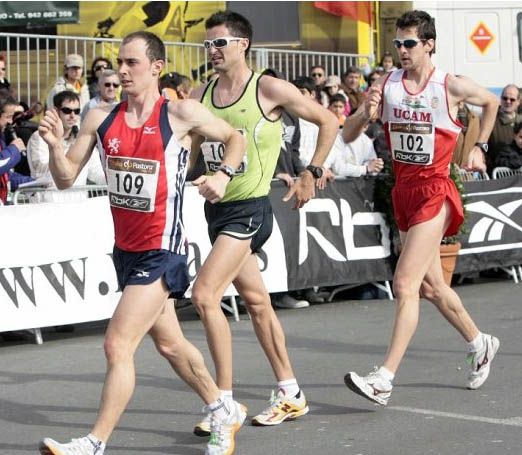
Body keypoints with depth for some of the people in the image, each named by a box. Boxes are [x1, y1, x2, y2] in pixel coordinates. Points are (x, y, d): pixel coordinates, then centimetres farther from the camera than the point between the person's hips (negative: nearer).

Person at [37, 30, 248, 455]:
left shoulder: (182, 114, -9)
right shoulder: (101, 119, 2)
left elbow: (236, 139, 6)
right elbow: (66, 178, 3)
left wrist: (223, 174, -11)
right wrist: (55, 145, -16)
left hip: (161, 252, -7)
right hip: (126, 250, 7)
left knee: (118, 344, -15)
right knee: (170, 344, 20)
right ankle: (225, 412, 40)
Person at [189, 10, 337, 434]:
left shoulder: (270, 89, -9)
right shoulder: (200, 96, 6)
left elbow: (328, 122, 0)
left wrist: (311, 174, 0)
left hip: (249, 209, -7)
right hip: (217, 207, 7)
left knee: (205, 293, -18)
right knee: (256, 300, 14)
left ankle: (225, 400, -10)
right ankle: (291, 394, 25)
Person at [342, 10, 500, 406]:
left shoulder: (451, 87, -8)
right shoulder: (386, 85, 2)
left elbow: (490, 101, 14)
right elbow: (347, 136, 0)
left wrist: (478, 148, 11)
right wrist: (366, 113, -19)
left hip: (434, 192, -6)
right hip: (403, 191, 6)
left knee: (405, 284, -16)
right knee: (431, 285, 16)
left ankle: (384, 379, -19)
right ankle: (480, 344, 38)